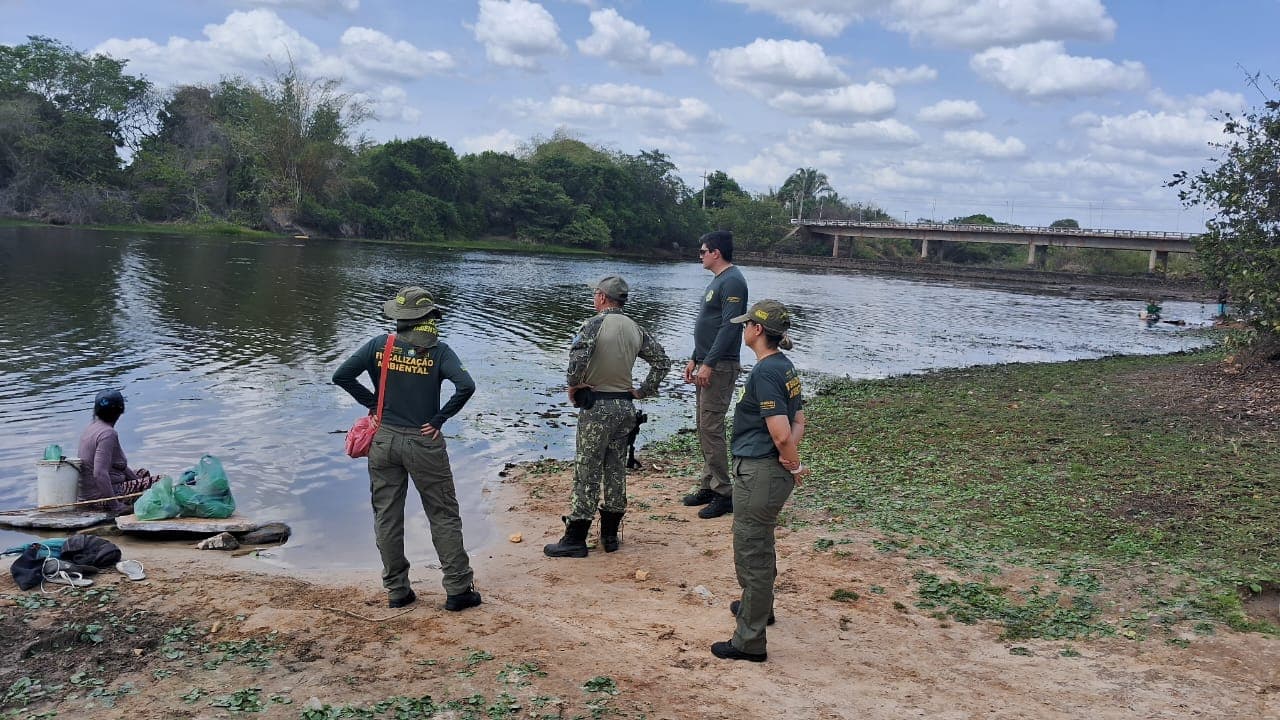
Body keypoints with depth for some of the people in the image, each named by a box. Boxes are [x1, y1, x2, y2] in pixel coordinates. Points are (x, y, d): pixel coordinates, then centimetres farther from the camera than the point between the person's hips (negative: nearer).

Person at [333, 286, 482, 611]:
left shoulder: (379, 345, -3)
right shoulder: (438, 351, -9)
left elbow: (341, 376, -5)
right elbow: (466, 386, -21)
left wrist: (373, 404, 5)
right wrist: (440, 419, -9)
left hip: (385, 440, 2)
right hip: (424, 443, -2)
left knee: (387, 517, 13)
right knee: (444, 517, 8)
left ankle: (397, 590, 20)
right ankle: (458, 590, 11)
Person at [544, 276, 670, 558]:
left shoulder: (594, 324, -12)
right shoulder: (635, 329, 8)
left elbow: (578, 358, -27)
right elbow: (662, 361, 9)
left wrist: (573, 385, -10)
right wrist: (643, 391, 13)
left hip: (596, 407, -6)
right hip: (625, 406, 6)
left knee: (587, 471, -2)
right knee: (616, 470, 13)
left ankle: (575, 539, 3)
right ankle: (610, 534, 19)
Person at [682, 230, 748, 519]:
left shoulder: (732, 281, -15)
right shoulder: (717, 280, 17)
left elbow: (729, 327, -22)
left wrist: (708, 364, -24)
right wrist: (695, 360, 20)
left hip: (720, 368, -10)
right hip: (707, 365, 10)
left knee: (711, 428, -10)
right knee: (704, 427, 13)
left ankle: (724, 493, -4)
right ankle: (708, 486, 21)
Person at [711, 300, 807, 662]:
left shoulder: (765, 372, -21)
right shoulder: (785, 367, 9)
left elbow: (781, 434, -26)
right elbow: (798, 422, 13)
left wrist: (795, 466, -10)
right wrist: (791, 461, 1)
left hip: (758, 474, -10)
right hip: (775, 472, 10)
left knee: (751, 554, 0)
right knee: (761, 545, 28)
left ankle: (750, 641, 10)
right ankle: (759, 606, 49)